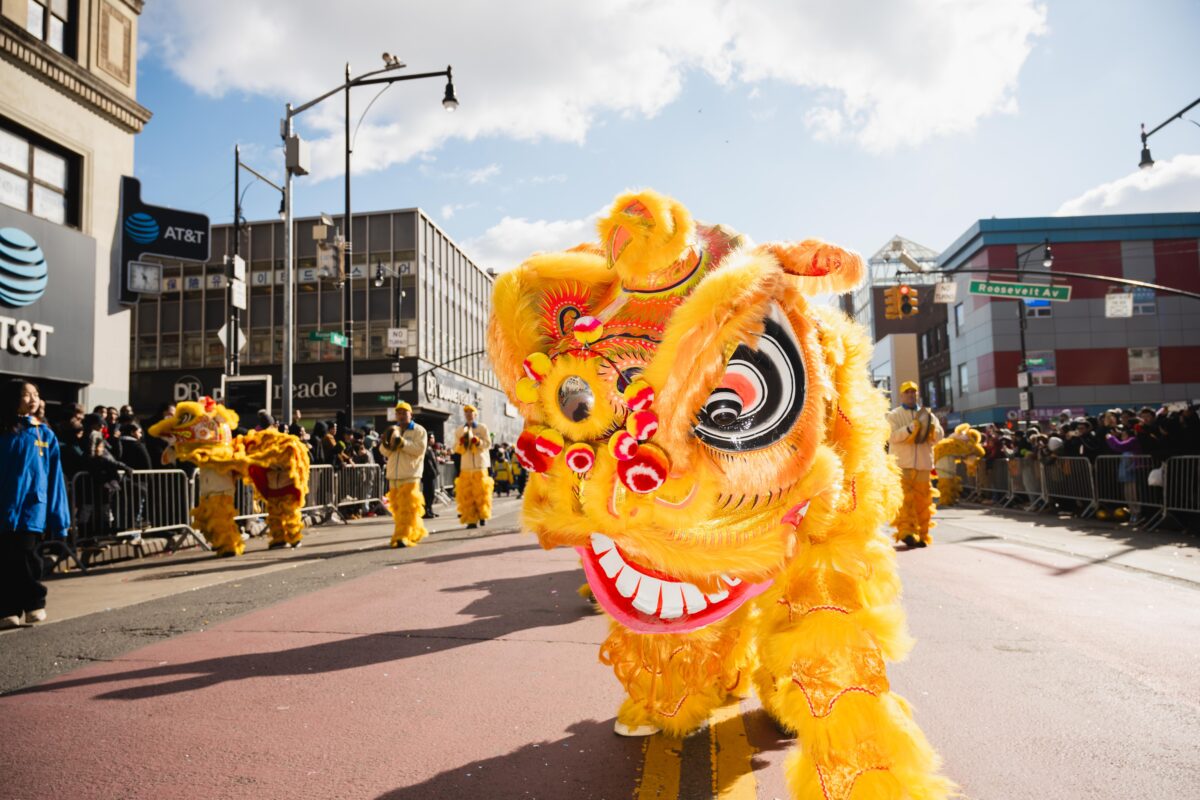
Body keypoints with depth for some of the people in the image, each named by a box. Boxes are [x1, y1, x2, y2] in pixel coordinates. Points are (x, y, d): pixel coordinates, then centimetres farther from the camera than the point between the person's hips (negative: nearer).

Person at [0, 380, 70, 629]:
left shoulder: (45, 434, 4)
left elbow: (54, 476, 4)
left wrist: (58, 516, 0)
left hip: (33, 506, -1)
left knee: (25, 556, -6)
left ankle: (34, 604, 12)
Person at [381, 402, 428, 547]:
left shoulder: (419, 431, 0)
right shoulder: (393, 430, 17)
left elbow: (420, 449, -14)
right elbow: (385, 452, 12)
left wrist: (402, 442, -20)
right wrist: (386, 443, -10)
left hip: (410, 476, -6)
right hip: (393, 477, 6)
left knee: (407, 508, -11)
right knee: (397, 508, 11)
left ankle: (403, 537, -12)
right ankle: (416, 532, 26)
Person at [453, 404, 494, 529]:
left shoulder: (482, 427, 6)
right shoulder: (459, 431, 13)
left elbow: (488, 444, 1)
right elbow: (456, 449, 10)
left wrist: (478, 441, -16)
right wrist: (461, 443, -10)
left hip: (480, 466, -2)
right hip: (465, 467, 2)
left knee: (481, 492, -1)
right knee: (466, 494, -3)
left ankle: (482, 516, 13)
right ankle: (471, 520, 0)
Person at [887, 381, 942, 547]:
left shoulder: (927, 414, 19)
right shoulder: (894, 415, 9)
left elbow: (939, 435, 8)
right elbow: (893, 435, -8)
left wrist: (930, 426, -11)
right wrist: (913, 426, -16)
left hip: (923, 465, 3)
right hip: (902, 465, -3)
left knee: (922, 501, 3)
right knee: (905, 499, -12)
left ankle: (921, 536, 10)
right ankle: (906, 532, -15)